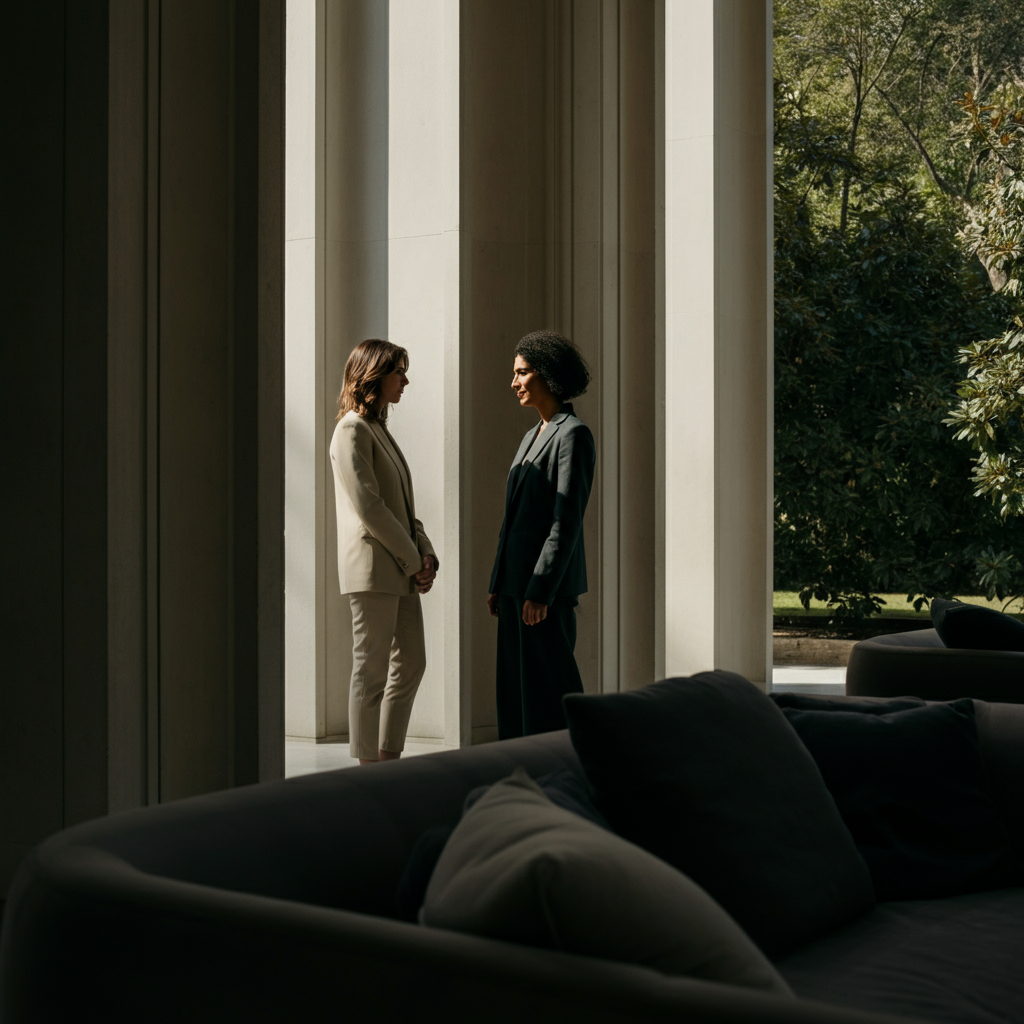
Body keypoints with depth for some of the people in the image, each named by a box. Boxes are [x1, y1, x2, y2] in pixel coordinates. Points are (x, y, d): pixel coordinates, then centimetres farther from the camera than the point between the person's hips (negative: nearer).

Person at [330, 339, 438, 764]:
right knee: (371, 670, -4)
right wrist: (413, 560, -13)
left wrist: (426, 554, 4)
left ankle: (388, 759, 18)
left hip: (402, 568, 10)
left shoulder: (379, 428, 19)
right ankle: (368, 766, 3)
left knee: (411, 664, 11)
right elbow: (369, 507, -17)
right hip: (373, 568, -10)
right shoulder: (352, 430, -10)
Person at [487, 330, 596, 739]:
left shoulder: (573, 435, -10)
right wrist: (497, 584, 16)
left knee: (548, 690, -6)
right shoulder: (533, 436, 18)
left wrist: (540, 590, -21)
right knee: (514, 687, 10)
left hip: (547, 582, -9)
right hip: (516, 581, 9)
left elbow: (567, 520, -17)